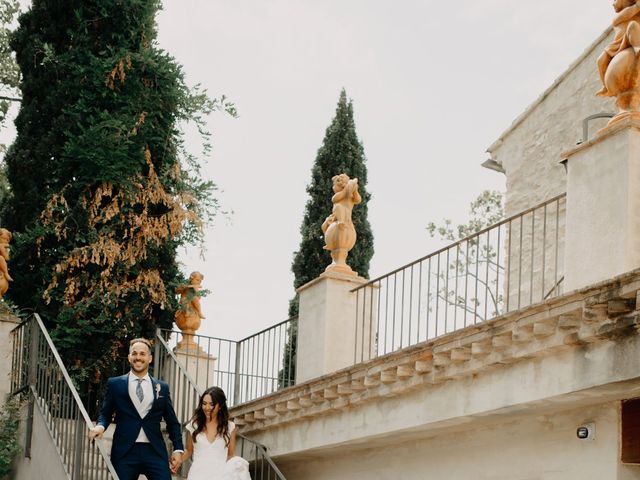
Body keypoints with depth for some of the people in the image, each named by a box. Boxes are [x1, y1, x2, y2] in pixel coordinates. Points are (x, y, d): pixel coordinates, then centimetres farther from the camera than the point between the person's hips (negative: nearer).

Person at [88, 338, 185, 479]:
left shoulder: (162, 387, 12)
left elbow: (172, 422, 15)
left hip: (155, 452, 1)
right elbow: (105, 413, 10)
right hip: (125, 452, -1)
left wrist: (178, 449, 6)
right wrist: (100, 426, -12)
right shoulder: (115, 384, 8)